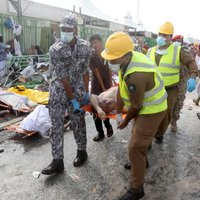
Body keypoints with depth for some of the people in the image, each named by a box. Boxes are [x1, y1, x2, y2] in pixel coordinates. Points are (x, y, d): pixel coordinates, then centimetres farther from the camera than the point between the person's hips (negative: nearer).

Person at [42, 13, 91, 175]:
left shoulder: (85, 47, -5)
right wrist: (72, 100, -17)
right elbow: (62, 77, -16)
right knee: (56, 124, -2)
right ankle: (58, 161, 6)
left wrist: (86, 93, -3)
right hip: (59, 90, -1)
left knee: (78, 122, 7)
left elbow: (85, 71, 2)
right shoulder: (55, 50, -14)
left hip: (77, 89, 1)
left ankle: (82, 151, 28)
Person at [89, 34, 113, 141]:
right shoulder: (92, 57, -7)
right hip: (96, 87, -1)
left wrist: (110, 86, -4)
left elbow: (110, 71, 2)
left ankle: (108, 126, 33)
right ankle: (100, 132, 15)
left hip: (107, 85, 1)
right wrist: (103, 88, -11)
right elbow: (97, 73, -10)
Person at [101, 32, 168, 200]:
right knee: (138, 136, 28)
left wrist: (125, 121, -5)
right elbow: (121, 89, 0)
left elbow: (136, 106, -24)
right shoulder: (129, 58, -8)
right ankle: (141, 162, 54)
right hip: (147, 105, 9)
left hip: (152, 110, -9)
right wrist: (118, 113, 7)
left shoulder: (136, 75, -37)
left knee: (135, 148, -5)